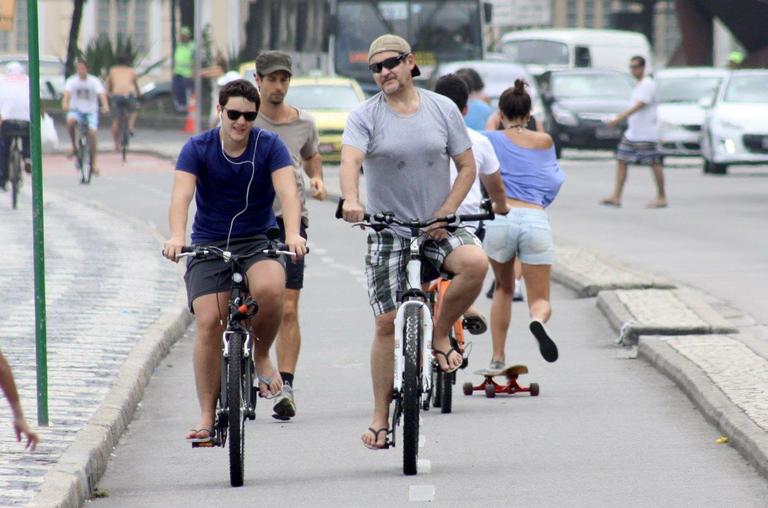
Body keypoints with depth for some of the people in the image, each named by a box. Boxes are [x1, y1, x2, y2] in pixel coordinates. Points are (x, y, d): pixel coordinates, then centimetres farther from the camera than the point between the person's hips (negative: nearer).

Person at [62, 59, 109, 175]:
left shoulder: (94, 81, -6)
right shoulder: (72, 81, -5)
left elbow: (101, 93, -21)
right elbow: (67, 93, -22)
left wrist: (105, 105, -40)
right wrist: (65, 103, -44)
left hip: (91, 111, 0)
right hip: (76, 110, 0)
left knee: (92, 133, -19)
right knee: (70, 121, -33)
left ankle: (93, 162, -6)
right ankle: (74, 147, -14)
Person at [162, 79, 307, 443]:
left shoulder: (270, 146, -5)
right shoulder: (198, 149, -5)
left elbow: (287, 192, -18)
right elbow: (181, 195, -18)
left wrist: (293, 234, -37)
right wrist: (176, 236, -38)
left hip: (258, 242, -1)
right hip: (208, 246, 1)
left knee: (269, 289, -33)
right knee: (209, 323, -14)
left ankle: (262, 357, -4)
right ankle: (207, 416, -5)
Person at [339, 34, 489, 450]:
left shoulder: (442, 108, 2)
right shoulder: (365, 116, -4)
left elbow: (467, 167, 5)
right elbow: (350, 160, -22)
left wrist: (445, 214, -10)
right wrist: (350, 200, -43)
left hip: (438, 225, 1)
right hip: (388, 230, -1)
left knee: (475, 262, -30)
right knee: (387, 323, -2)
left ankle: (439, 335, -5)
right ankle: (380, 419, 7)